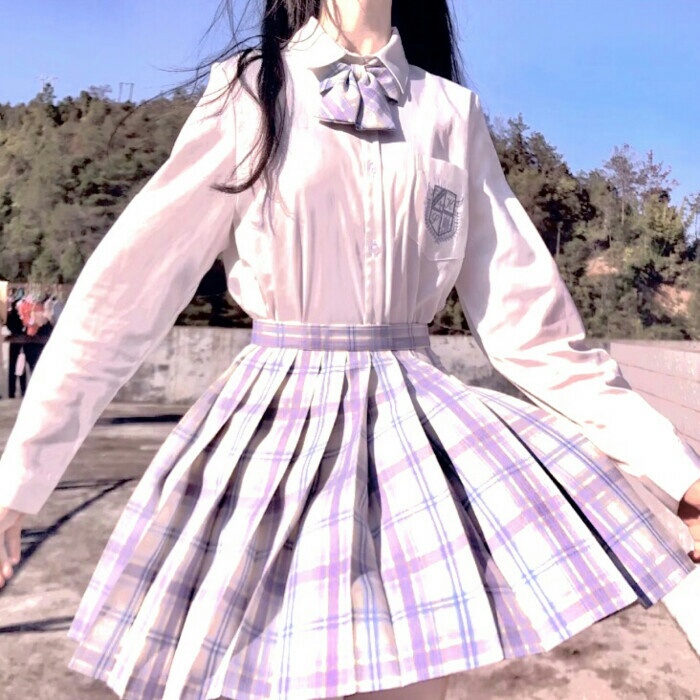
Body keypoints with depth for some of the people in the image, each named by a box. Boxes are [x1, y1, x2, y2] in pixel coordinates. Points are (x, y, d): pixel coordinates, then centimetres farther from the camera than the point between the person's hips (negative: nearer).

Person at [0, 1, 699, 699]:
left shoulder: (454, 112, 9)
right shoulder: (251, 91, 1)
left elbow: (525, 309, 5)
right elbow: (128, 283, -3)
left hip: (418, 418, 2)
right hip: (276, 423, -2)